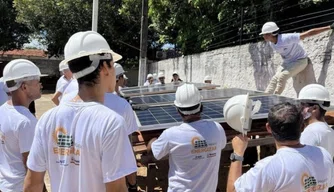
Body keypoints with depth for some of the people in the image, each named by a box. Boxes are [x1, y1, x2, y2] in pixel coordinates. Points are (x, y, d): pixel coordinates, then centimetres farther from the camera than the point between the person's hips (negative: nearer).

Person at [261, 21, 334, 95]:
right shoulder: (271, 43, -7)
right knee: (275, 79, -10)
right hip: (286, 63, 7)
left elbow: (308, 33, -29)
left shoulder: (286, 38, -31)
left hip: (300, 61, -7)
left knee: (282, 77, -24)